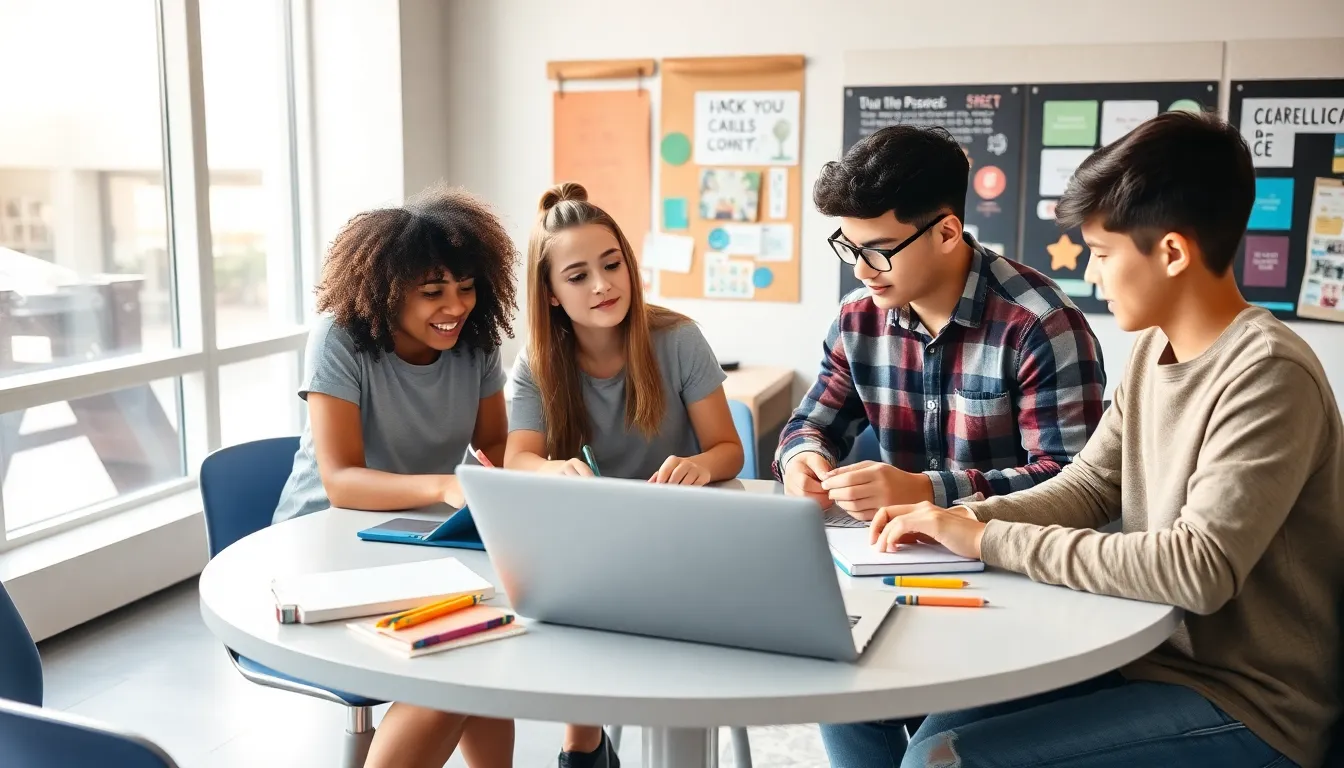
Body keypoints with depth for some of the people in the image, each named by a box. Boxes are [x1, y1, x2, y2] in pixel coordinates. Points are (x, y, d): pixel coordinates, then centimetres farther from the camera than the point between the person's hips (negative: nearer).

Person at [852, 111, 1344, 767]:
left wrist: (989, 540, -22)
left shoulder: (1267, 375, -21)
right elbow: (1084, 489, 10)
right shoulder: (1155, 349, 6)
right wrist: (958, 518, -8)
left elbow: (1200, 570, -28)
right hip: (1155, 655, 8)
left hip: (1244, 706, -8)